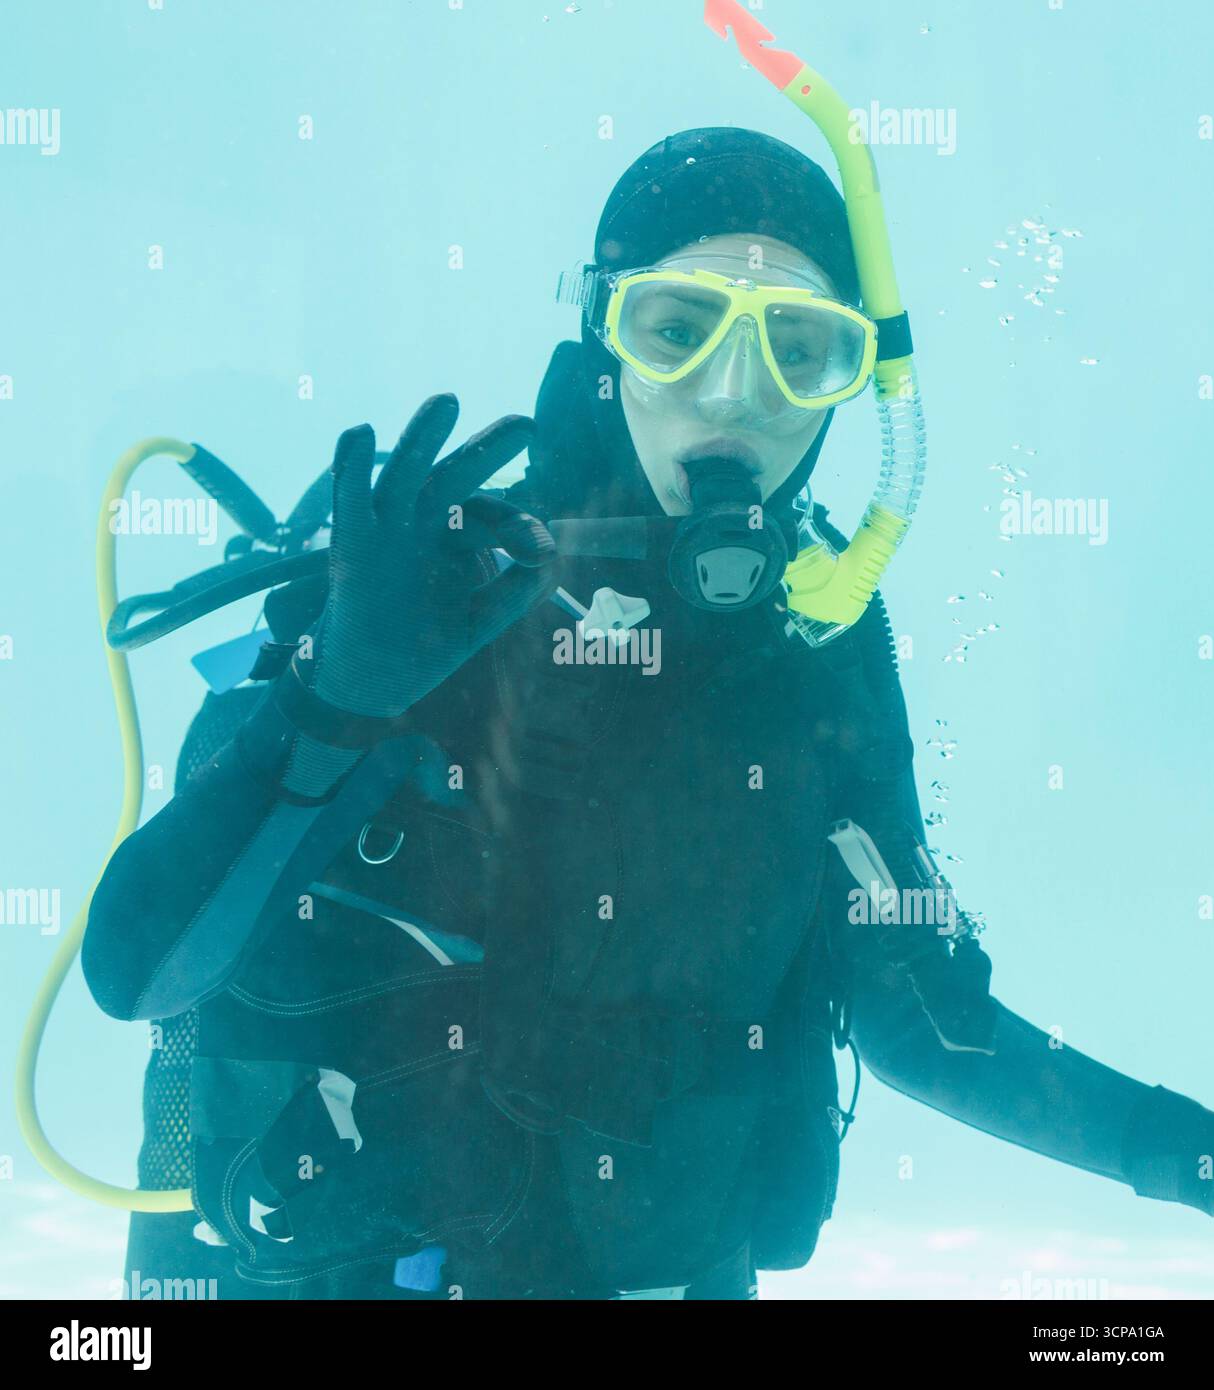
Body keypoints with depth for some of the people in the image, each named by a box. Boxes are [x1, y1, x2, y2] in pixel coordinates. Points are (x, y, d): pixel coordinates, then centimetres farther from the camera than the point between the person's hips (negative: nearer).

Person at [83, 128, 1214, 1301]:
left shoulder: (822, 643, -7)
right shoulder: (424, 582, -19)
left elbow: (907, 1011, 2)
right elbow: (132, 968, -24)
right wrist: (340, 699, -37)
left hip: (687, 1268, 3)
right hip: (368, 1267, -3)